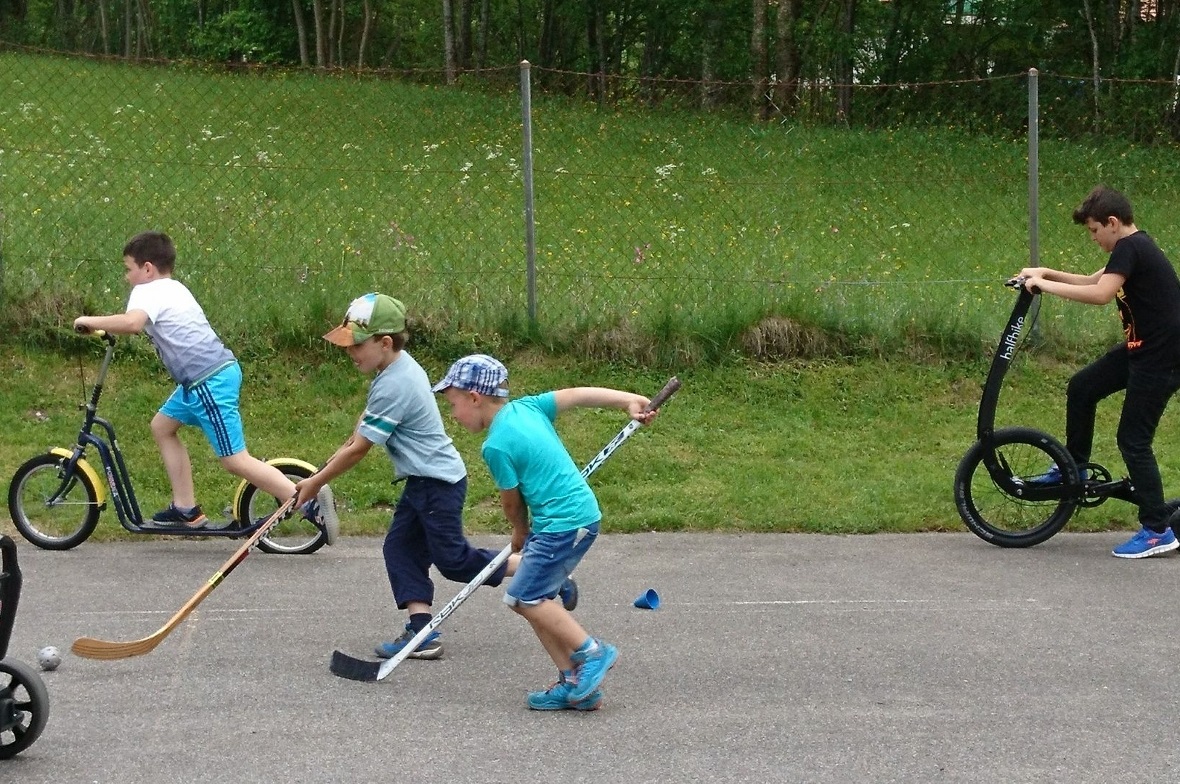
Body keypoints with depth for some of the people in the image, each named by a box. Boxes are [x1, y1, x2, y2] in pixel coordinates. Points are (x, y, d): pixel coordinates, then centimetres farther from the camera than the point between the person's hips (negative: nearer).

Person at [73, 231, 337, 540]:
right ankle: (186, 510, 21)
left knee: (235, 460, -9)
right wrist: (103, 327, 28)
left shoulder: (148, 292, -7)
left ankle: (309, 500, -15)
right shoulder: (173, 288, 23)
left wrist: (90, 322, -16)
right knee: (162, 426, 20)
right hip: (213, 374, 10)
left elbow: (132, 322, -29)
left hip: (209, 381, -10)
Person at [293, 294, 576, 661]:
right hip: (423, 480, 10)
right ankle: (421, 632, 3)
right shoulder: (400, 366, 5)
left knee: (454, 559, -2)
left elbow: (358, 449, -20)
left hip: (439, 482, -10)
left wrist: (315, 483, -10)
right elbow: (366, 423, 21)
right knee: (400, 548, 6)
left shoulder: (394, 386, -25)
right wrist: (332, 459, 19)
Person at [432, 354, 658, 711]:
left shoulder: (497, 445, -14)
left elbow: (511, 500, -3)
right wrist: (629, 400, 3)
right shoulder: (526, 407, 9)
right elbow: (578, 395, 5)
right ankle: (575, 683, 10)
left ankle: (592, 652, -4)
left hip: (563, 524, -10)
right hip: (581, 513, 10)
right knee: (534, 599, 10)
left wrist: (520, 531, 17)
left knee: (524, 597, -8)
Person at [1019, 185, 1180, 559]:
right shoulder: (1135, 246, 13)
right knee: (1081, 387, 13)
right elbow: (1094, 281, 24)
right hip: (1142, 346, 10)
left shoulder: (1130, 248, -18)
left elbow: (1100, 293, -31)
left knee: (1133, 440, -5)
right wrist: (1047, 273, 13)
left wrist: (1045, 285, -23)